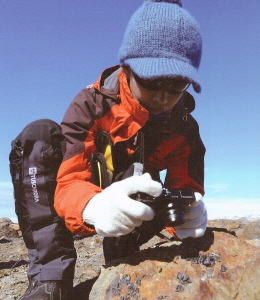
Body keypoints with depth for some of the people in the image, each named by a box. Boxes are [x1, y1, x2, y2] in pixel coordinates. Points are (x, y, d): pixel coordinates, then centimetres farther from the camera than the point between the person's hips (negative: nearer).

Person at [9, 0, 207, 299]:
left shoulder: (184, 128, -13)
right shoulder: (91, 105, -22)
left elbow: (187, 187, -17)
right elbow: (67, 182, -31)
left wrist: (189, 213, -42)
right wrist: (93, 207, -55)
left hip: (131, 215, 4)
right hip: (82, 215, -3)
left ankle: (121, 258, -3)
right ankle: (51, 274, -30)